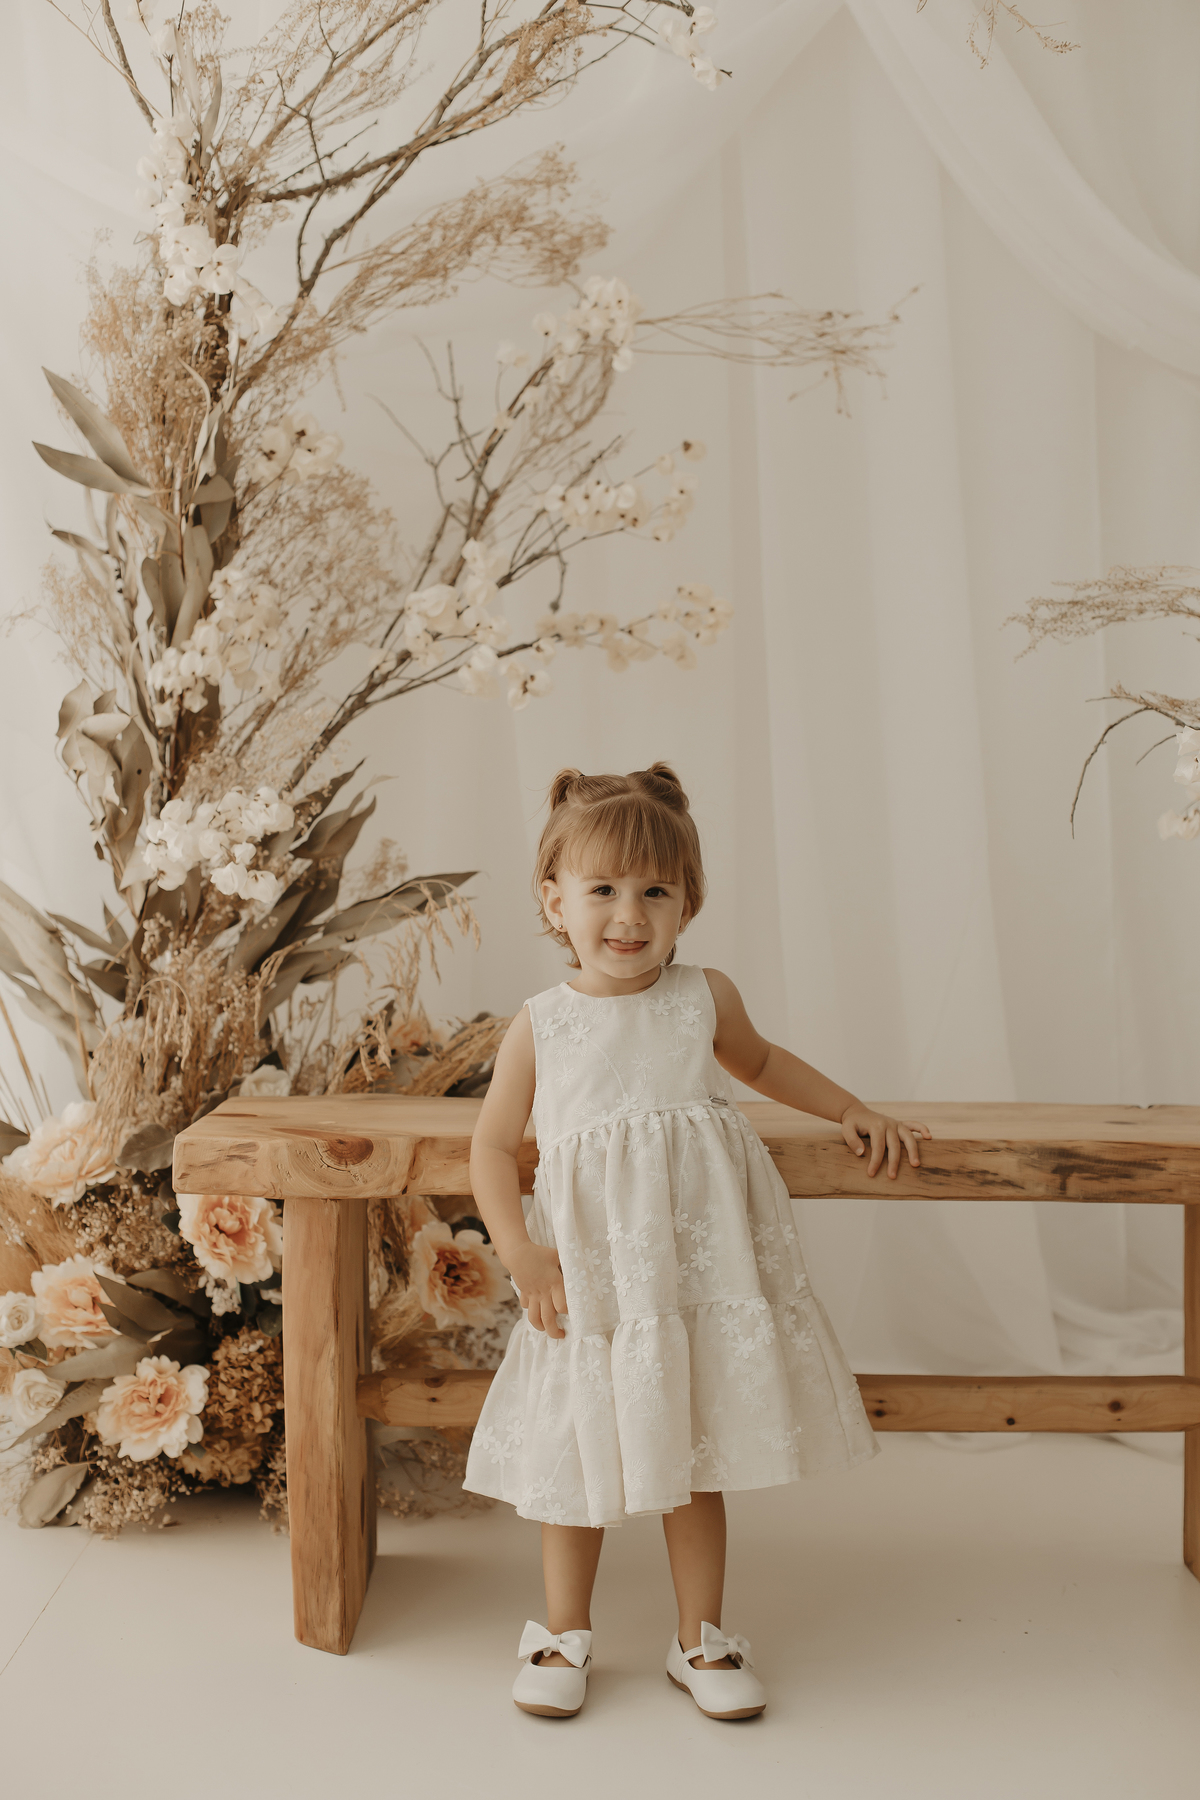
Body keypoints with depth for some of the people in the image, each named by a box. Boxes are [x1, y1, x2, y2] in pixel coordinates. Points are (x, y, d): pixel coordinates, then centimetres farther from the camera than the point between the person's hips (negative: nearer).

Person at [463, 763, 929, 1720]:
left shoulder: (705, 1000, 2)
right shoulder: (540, 1027, -4)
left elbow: (761, 1061, 23)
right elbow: (494, 1144, 0)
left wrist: (855, 1111, 17)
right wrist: (521, 1254, -11)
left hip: (700, 1266, 1)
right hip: (588, 1276, -1)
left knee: (696, 1458, 10)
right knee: (576, 1456, 8)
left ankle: (702, 1639, 28)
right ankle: (565, 1634, 30)